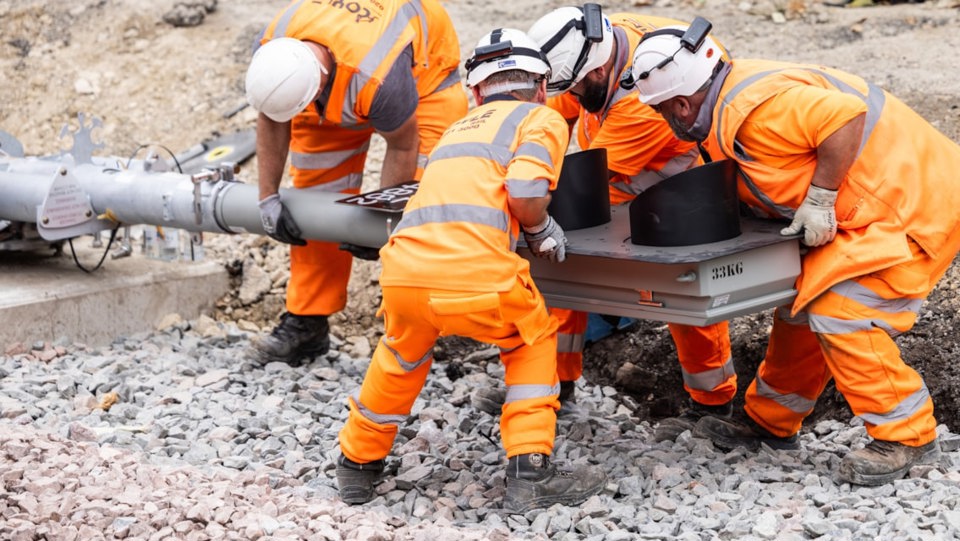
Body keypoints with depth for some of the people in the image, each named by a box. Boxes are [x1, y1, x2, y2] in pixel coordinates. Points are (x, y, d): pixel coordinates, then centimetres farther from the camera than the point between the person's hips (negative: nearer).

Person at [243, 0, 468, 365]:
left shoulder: (376, 79, -45)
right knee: (316, 188, 0)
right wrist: (268, 197, -12)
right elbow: (271, 123, -12)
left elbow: (402, 147, -26)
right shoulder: (274, 47, -31)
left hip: (422, 70, -5)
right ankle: (307, 322, 8)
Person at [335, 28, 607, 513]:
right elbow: (525, 196, -2)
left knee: (402, 356, 34)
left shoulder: (458, 127, 33)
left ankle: (357, 463, 46)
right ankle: (529, 474, 19)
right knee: (532, 343, 25)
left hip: (403, 272, 5)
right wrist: (542, 230, 18)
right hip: (475, 274, -4)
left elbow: (454, 194, 22)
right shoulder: (542, 118, 16)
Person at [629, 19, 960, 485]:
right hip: (884, 202, 11)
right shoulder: (736, 94, 8)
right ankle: (770, 421, 26)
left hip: (912, 204, -11)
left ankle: (906, 437, -4)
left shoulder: (753, 108, -24)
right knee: (804, 299, 14)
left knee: (839, 314, -16)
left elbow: (847, 115, -32)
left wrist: (818, 200, -24)